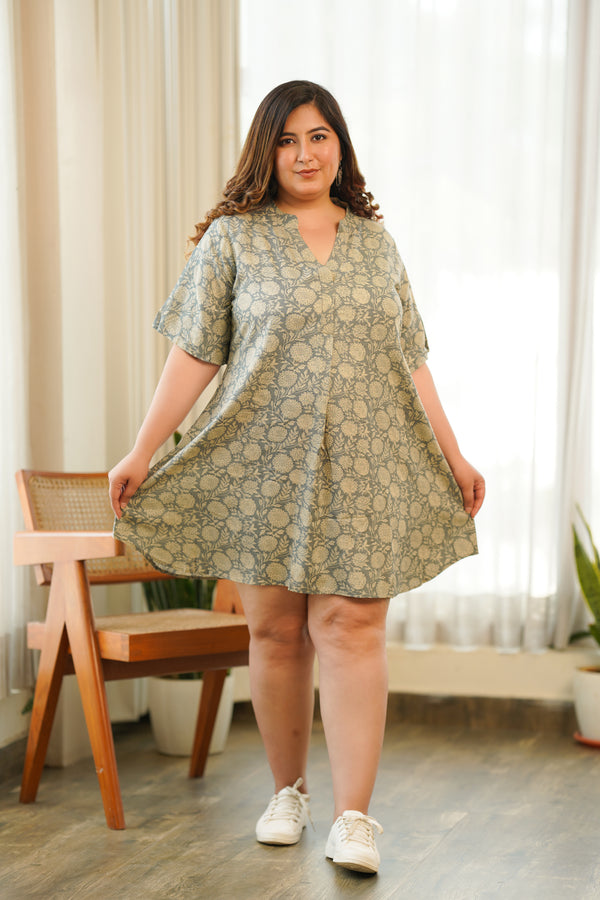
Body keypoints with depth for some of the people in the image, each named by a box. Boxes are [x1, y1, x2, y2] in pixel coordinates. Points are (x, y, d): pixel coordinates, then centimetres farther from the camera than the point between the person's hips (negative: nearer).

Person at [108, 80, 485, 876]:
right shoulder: (232, 238, 3)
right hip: (264, 466, -1)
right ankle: (288, 790, 23)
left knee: (350, 626, -6)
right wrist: (141, 452, -4)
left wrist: (452, 454, 11)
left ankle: (354, 815, -4)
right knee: (276, 630, 5)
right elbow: (194, 354, 1)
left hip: (362, 469, 1)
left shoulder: (376, 242, 12)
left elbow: (410, 361, 14)